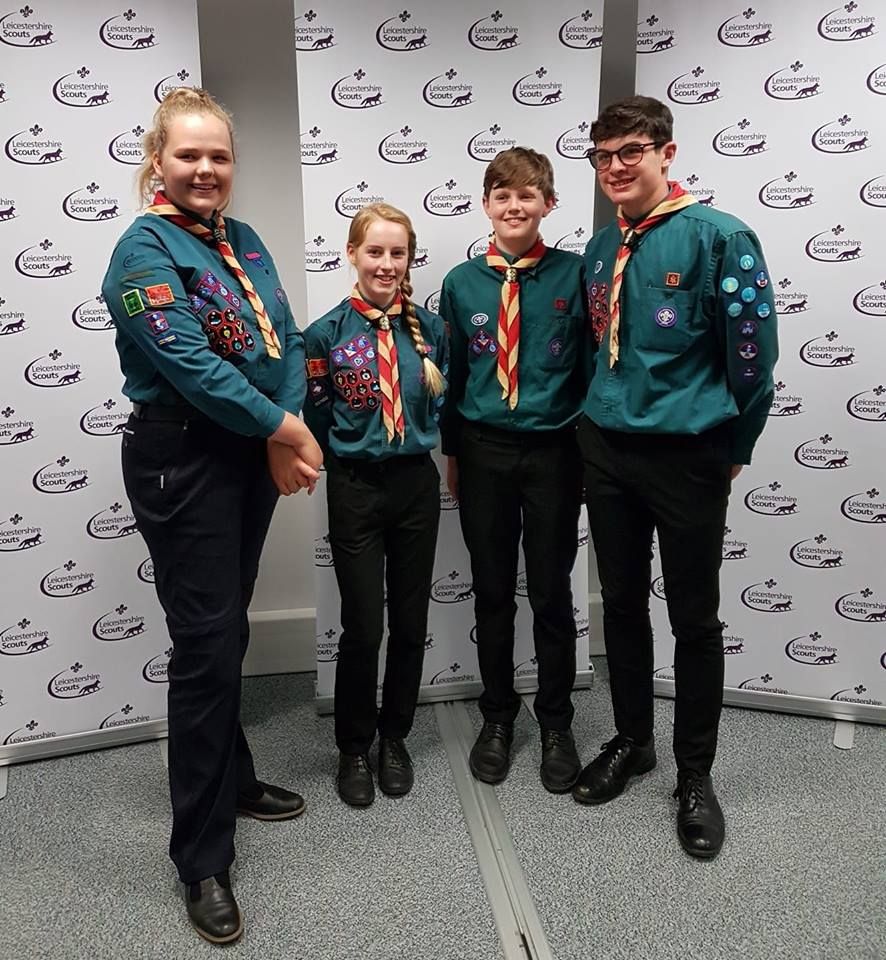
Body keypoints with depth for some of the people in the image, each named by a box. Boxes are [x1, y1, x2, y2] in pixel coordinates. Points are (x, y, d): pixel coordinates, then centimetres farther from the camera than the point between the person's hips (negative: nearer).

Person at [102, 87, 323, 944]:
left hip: (253, 456, 7)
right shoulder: (144, 248, -10)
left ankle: (230, 780, 37)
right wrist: (280, 429, -14)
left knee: (229, 635, 18)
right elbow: (186, 362, -20)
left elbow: (285, 339, 7)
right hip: (183, 462, -7)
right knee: (206, 645, -3)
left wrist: (289, 431, -9)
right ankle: (202, 857, 13)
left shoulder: (244, 241, 13)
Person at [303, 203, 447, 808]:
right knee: (363, 626, 2)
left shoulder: (429, 328, 3)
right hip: (356, 489, -2)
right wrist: (356, 448, 4)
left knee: (411, 622, 10)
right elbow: (319, 421, 0)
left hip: (417, 485, 3)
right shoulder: (327, 334, -5)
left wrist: (420, 439, 3)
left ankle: (395, 737, 30)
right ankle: (354, 748, 24)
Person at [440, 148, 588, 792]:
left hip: (553, 450, -1)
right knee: (492, 591, 11)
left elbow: (592, 364, 1)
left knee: (551, 593, 9)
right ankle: (498, 716, 31)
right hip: (483, 450, 2)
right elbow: (453, 373, 8)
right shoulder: (462, 283, 3)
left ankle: (556, 724, 28)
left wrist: (591, 447, 0)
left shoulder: (573, 275, -3)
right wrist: (452, 452, 9)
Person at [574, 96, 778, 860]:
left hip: (687, 458, -5)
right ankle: (631, 741, 34)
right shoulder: (601, 248, 9)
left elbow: (753, 352, -9)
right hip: (606, 450, 6)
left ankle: (695, 773, 25)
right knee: (621, 604, 15)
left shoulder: (719, 236, -10)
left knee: (694, 619, 7)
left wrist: (732, 450, -2)